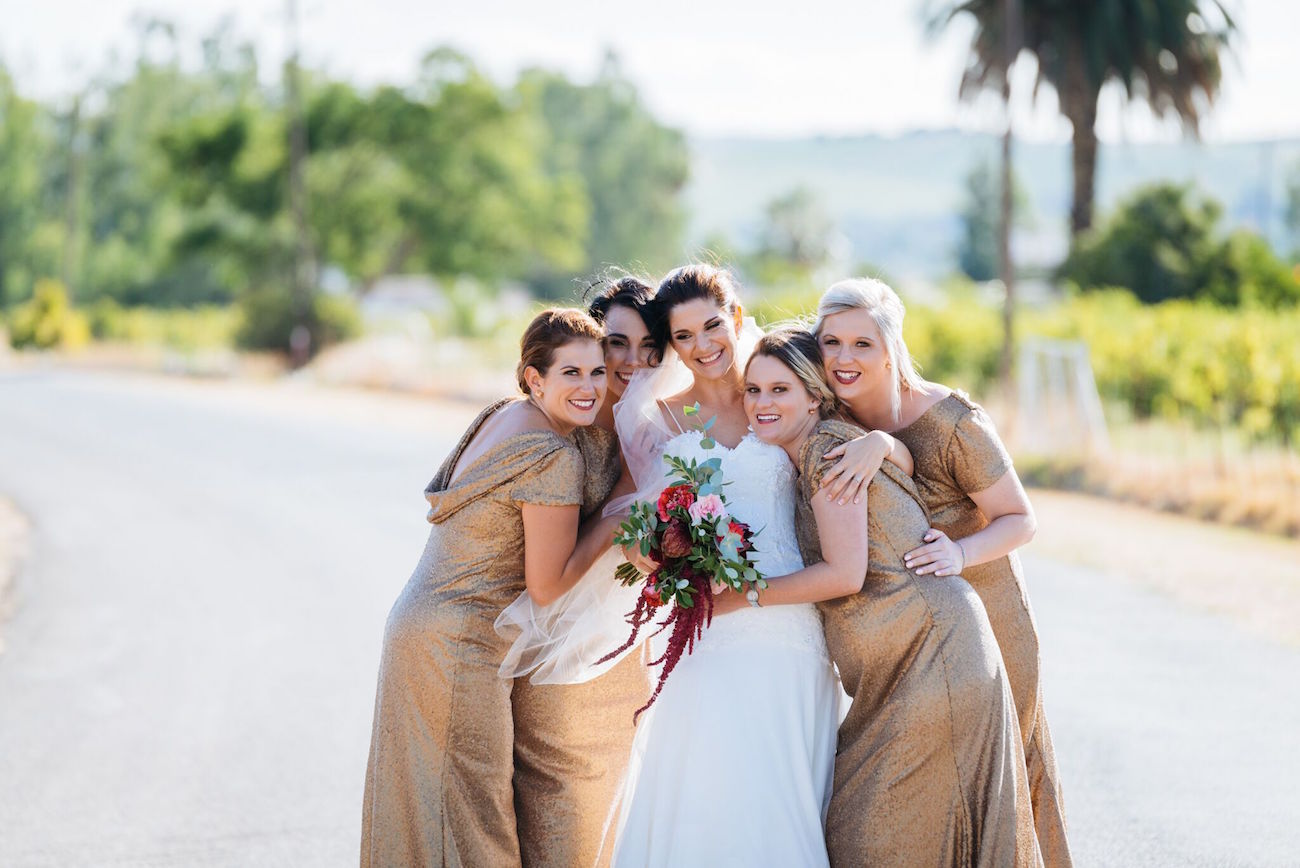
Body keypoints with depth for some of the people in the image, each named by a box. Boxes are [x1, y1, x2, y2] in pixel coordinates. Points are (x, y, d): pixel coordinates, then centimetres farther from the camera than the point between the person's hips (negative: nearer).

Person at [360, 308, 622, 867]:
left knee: (424, 804, 16)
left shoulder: (502, 416, 8)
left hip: (419, 622, 9)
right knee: (467, 815, -2)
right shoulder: (555, 456, -19)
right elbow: (546, 584, -17)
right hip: (460, 648, -9)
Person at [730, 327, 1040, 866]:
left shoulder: (828, 446, -11)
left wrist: (743, 596, -10)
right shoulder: (801, 462, 17)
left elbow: (845, 574, -18)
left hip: (931, 653, -10)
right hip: (896, 672, 10)